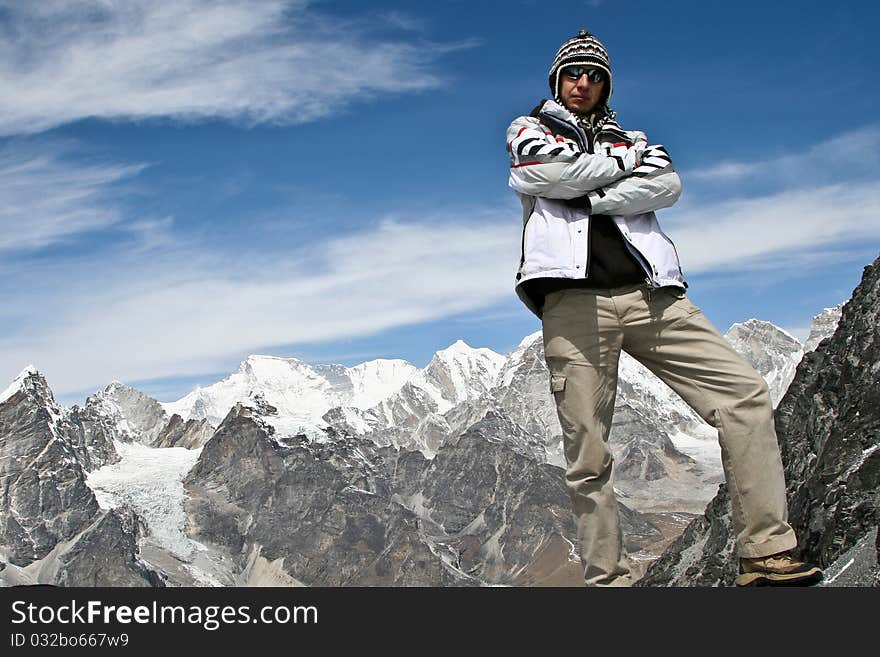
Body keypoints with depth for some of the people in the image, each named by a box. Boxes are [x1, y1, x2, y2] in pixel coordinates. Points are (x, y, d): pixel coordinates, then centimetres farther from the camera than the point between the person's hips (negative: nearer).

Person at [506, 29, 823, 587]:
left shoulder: (630, 139, 28)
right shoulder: (529, 130, 21)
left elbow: (667, 184, 5)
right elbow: (552, 171, -4)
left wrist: (587, 197, -5)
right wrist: (622, 163, 9)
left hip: (649, 295, 4)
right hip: (574, 300, -3)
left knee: (745, 393, -10)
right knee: (589, 458, -6)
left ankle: (767, 553, -7)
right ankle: (608, 581, 2)